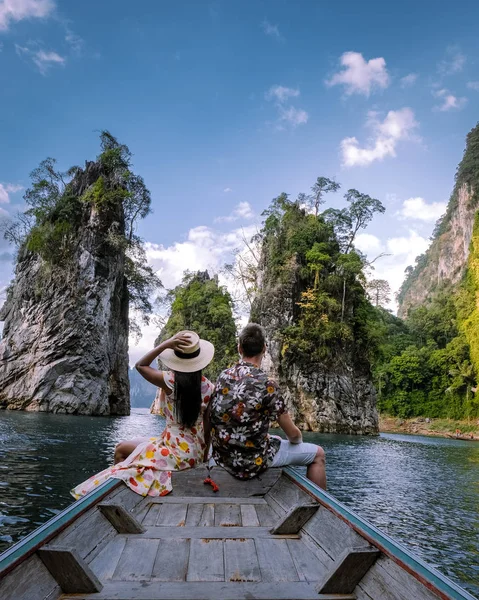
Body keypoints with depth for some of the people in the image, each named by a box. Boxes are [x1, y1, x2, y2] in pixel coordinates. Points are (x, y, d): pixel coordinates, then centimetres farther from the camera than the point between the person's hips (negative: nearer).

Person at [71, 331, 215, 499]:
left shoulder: (171, 381, -17)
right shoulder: (209, 386, -6)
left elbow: (140, 366, -1)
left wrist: (166, 344, -10)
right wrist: (202, 454, 13)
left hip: (177, 452, -6)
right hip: (197, 453, 6)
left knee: (121, 450, 15)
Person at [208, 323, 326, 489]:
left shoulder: (224, 376, -1)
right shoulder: (266, 384, -21)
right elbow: (292, 433, -11)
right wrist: (298, 441, 14)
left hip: (222, 456, 7)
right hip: (251, 460, -7)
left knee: (273, 439, 34)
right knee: (317, 453, 11)